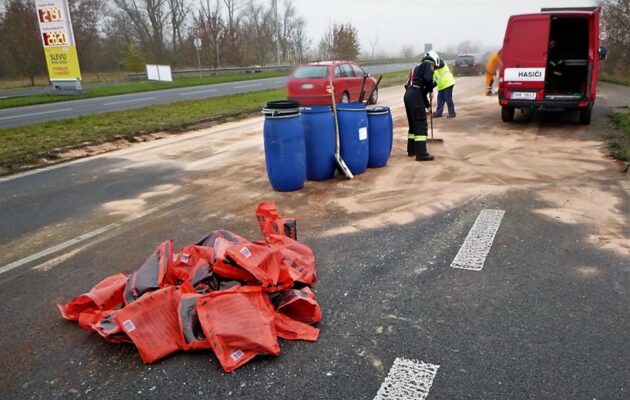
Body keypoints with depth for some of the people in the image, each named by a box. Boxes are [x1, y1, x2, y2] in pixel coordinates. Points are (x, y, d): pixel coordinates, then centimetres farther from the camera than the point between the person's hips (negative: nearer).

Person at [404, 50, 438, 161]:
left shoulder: (418, 67, 29)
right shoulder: (428, 64, 2)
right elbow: (428, 79, -18)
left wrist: (427, 104, 34)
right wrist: (431, 88, 3)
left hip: (408, 95, 9)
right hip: (415, 96, -9)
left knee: (413, 124, 19)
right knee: (421, 125, -6)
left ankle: (411, 150, 27)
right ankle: (421, 154, -9)